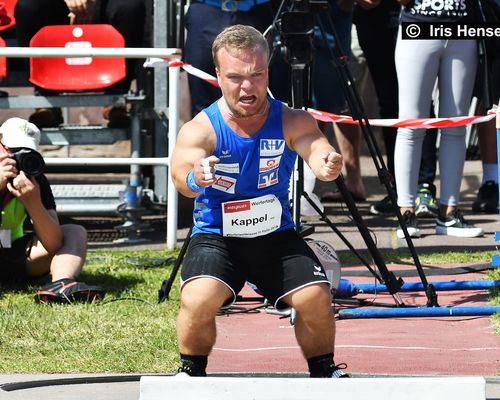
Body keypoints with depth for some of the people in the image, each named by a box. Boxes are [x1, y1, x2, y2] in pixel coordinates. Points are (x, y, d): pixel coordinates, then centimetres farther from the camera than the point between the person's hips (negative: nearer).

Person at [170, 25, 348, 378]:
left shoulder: (292, 123, -10)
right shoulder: (200, 130, -16)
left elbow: (316, 149, -29)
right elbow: (182, 173, -35)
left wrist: (328, 165, -55)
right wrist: (194, 179, -60)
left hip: (276, 235, 2)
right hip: (215, 237, -2)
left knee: (316, 297, -21)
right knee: (198, 299, -29)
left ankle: (324, 372, 8)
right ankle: (191, 375, 0)